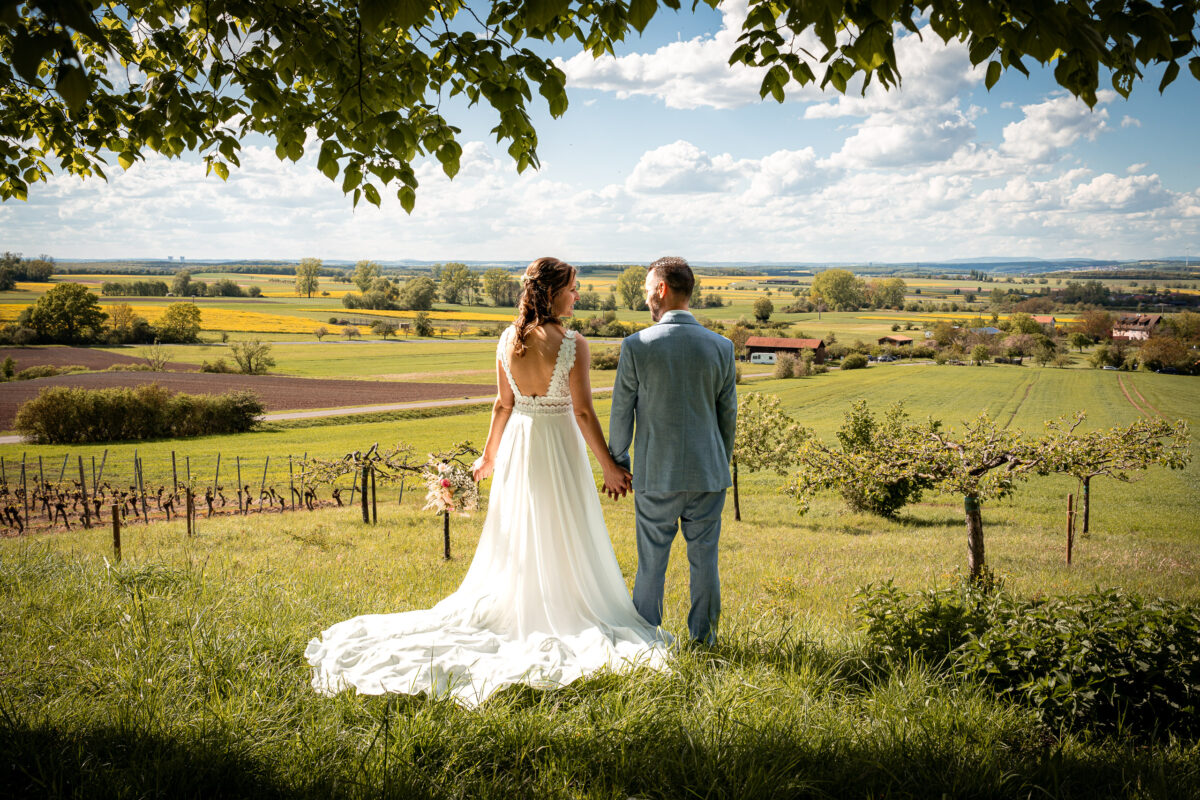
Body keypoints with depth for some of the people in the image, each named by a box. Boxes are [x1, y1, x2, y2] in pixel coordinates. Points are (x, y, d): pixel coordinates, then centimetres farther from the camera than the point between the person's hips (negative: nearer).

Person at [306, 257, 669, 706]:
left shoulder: (507, 341, -1)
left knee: (516, 539, 17)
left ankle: (508, 613, 24)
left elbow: (503, 404, 4)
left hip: (518, 442, 5)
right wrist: (609, 467, -7)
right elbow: (583, 412, -15)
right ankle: (562, 617, 17)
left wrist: (489, 456, 16)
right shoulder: (573, 346, -16)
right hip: (558, 446, -5)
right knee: (563, 540, 8)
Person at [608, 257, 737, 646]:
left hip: (655, 475, -2)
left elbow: (621, 412, -4)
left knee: (651, 561, 10)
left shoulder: (636, 346, -11)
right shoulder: (720, 346, -3)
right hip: (708, 473, 2)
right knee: (704, 558, 13)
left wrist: (617, 461, 9)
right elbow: (728, 415, 5)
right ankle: (703, 636, 23)